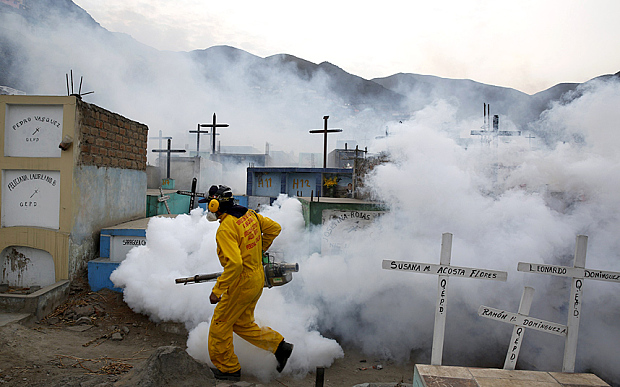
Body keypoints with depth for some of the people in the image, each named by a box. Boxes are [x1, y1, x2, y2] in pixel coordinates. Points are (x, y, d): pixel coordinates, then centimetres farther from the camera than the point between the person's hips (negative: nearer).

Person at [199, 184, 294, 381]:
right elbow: (274, 228, 13)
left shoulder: (225, 229, -23)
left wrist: (217, 290, -24)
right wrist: (259, 250, 22)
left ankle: (227, 369, 26)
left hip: (242, 283, -9)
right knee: (242, 324, 22)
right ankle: (279, 346, 21)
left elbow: (234, 264, -32)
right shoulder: (249, 214, 2)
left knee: (220, 326, 11)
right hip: (258, 278, 9)